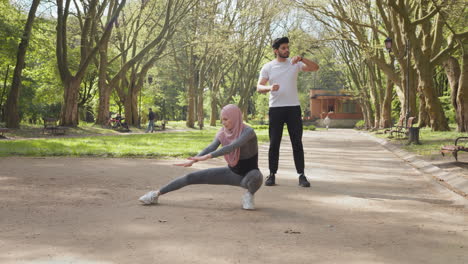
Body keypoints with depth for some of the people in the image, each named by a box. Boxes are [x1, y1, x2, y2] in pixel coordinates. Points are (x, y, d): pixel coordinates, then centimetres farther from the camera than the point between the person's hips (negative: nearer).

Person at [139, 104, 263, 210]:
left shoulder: (248, 132, -27)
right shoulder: (223, 132, -7)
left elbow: (232, 147, -42)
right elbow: (210, 148, -20)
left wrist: (207, 157, -48)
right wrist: (193, 160, -37)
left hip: (249, 176, -5)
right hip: (232, 173, 5)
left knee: (255, 177, -44)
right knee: (191, 177, -4)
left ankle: (249, 194, -10)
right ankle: (156, 194, 6)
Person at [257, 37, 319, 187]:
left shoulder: (295, 64, 6)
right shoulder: (268, 67, 4)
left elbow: (315, 68, -5)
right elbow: (259, 87, -2)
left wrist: (301, 58, -20)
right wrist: (269, 88, -24)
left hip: (293, 108, 0)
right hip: (275, 108, 0)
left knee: (297, 142, -1)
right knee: (274, 143, 2)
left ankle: (301, 176, 3)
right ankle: (272, 175, 11)